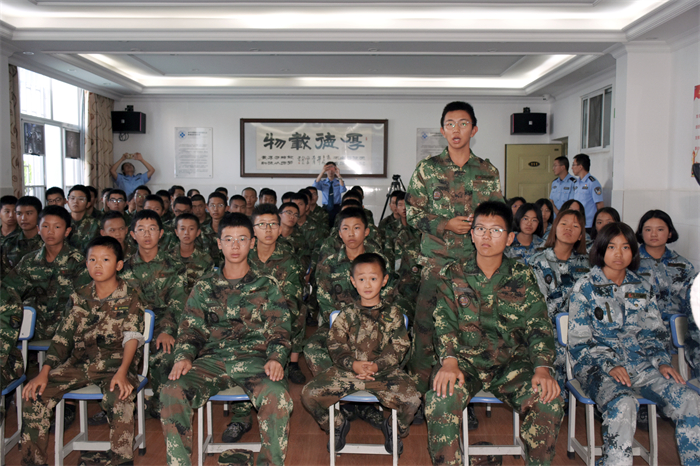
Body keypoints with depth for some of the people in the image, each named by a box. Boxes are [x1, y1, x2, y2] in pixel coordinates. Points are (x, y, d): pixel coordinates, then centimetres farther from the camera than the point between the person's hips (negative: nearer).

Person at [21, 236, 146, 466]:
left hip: (115, 363, -4)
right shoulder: (79, 297, 10)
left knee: (119, 399, -34)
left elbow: (132, 337, -10)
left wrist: (122, 372, -26)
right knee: (35, 394, -17)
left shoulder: (130, 297, 0)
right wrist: (44, 372, -8)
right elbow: (62, 337, 7)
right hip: (79, 362, 4)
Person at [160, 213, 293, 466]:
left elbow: (279, 331, 10)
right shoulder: (204, 287, 20)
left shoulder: (267, 286, 16)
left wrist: (276, 358, -11)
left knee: (278, 397, -33)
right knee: (173, 392, -28)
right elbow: (190, 329, 15)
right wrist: (183, 357, -6)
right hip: (211, 359, 2)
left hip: (254, 359, -1)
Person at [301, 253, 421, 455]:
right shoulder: (346, 315, 6)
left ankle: (394, 429, 12)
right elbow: (335, 346, 2)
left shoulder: (393, 314, 4)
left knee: (412, 399, -26)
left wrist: (377, 365, -17)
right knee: (309, 394, -15)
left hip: (385, 371, -1)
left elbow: (399, 348, -1)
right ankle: (338, 425, 17)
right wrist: (352, 364, -17)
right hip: (347, 370, 1)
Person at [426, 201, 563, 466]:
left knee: (549, 402, -25)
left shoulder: (522, 276, 8)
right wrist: (449, 360, -21)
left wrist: (542, 367, -14)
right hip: (465, 359, -1)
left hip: (512, 362, 1)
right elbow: (444, 321, -2)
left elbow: (538, 325, 3)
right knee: (440, 401, -32)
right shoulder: (453, 275, 6)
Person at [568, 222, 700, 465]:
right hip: (597, 365, -4)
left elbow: (654, 333, 17)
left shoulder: (642, 288, 14)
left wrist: (662, 361, -1)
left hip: (639, 364, 4)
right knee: (622, 405, -35)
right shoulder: (585, 287, 0)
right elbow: (579, 341, -3)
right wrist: (608, 365, -15)